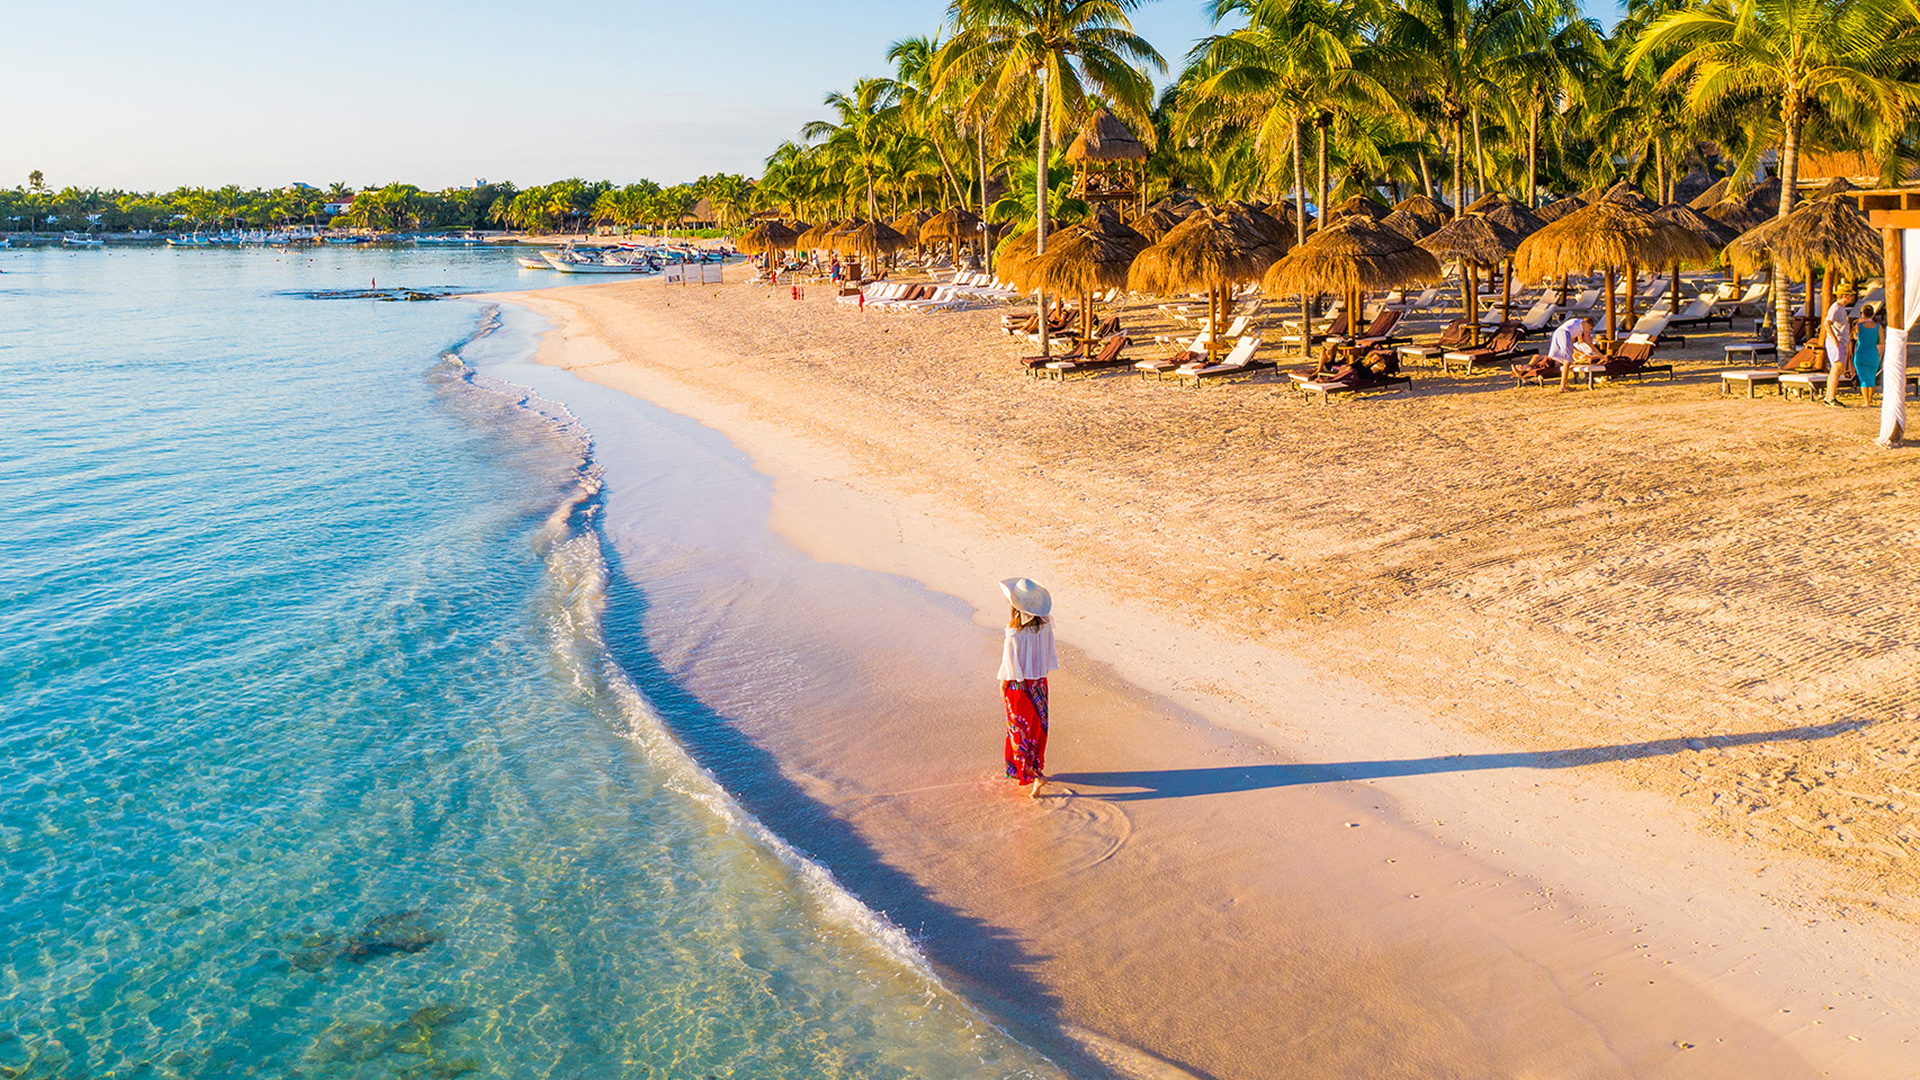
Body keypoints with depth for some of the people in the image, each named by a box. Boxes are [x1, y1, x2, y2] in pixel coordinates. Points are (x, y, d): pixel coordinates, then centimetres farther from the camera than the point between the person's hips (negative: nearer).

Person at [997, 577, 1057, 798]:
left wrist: (1003, 685, -3)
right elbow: (1049, 653, 0)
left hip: (1019, 684, -5)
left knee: (1020, 729, 9)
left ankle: (1033, 774, 2)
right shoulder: (1045, 626, -12)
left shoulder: (1014, 634, -28)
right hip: (1040, 682, 5)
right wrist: (1041, 672, 15)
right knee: (1037, 726, 20)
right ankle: (1034, 768, 36)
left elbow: (1010, 664, -18)